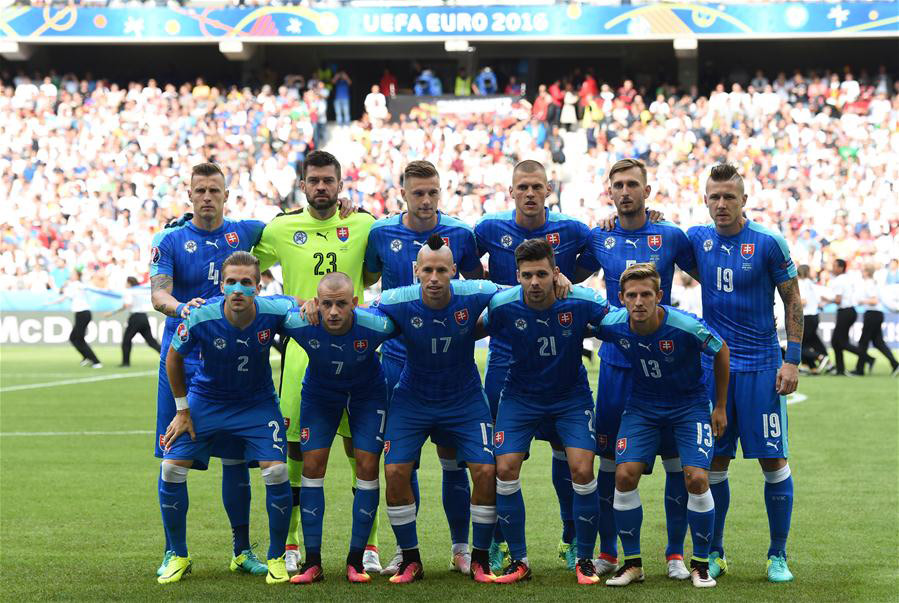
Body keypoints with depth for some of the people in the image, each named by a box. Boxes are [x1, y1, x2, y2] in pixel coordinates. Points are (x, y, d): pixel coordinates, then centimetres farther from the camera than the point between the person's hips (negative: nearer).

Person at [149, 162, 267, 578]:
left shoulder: (243, 233, 8)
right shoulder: (170, 240, 0)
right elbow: (158, 294, -12)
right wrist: (182, 308, -34)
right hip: (181, 360, -2)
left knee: (236, 457, 3)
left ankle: (242, 550, 13)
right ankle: (172, 551, 10)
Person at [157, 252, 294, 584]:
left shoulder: (274, 311, -24)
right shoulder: (201, 318, -26)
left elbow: (301, 304, 4)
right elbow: (174, 357, -5)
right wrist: (182, 409, -1)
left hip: (258, 403, 0)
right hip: (205, 400, 0)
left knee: (276, 471, -16)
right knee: (171, 469, -9)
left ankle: (276, 558, 5)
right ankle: (178, 557, 11)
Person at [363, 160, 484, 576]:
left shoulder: (459, 234, 0)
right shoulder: (381, 233, 2)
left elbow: (478, 282, 12)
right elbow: (367, 277, 18)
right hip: (398, 359, 1)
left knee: (452, 454, 0)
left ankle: (460, 547, 11)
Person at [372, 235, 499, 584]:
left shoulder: (475, 296, -20)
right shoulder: (398, 302, -21)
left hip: (464, 398, 0)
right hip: (412, 400, 0)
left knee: (486, 471, -11)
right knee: (395, 471, -11)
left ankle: (480, 559, 8)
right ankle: (410, 560, 7)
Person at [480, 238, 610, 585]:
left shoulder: (580, 302, -22)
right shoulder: (502, 306, -20)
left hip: (571, 396, -1)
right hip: (521, 396, 1)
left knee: (582, 469, -15)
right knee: (505, 468, -10)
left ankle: (585, 560, 4)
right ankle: (519, 560, 6)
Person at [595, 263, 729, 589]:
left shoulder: (686, 327, -27)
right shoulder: (612, 324, -20)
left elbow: (721, 352, -7)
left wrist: (721, 407, -1)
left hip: (690, 404, -2)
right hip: (642, 405, 3)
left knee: (696, 477, -18)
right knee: (625, 474, -13)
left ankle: (700, 564, 1)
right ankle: (632, 563, 3)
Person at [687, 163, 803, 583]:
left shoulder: (768, 243, -7)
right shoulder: (697, 239, 3)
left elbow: (793, 301, -1)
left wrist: (793, 360, -6)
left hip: (761, 366, -3)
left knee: (774, 461, -1)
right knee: (714, 462, 5)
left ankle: (778, 556, 9)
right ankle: (714, 554, 17)